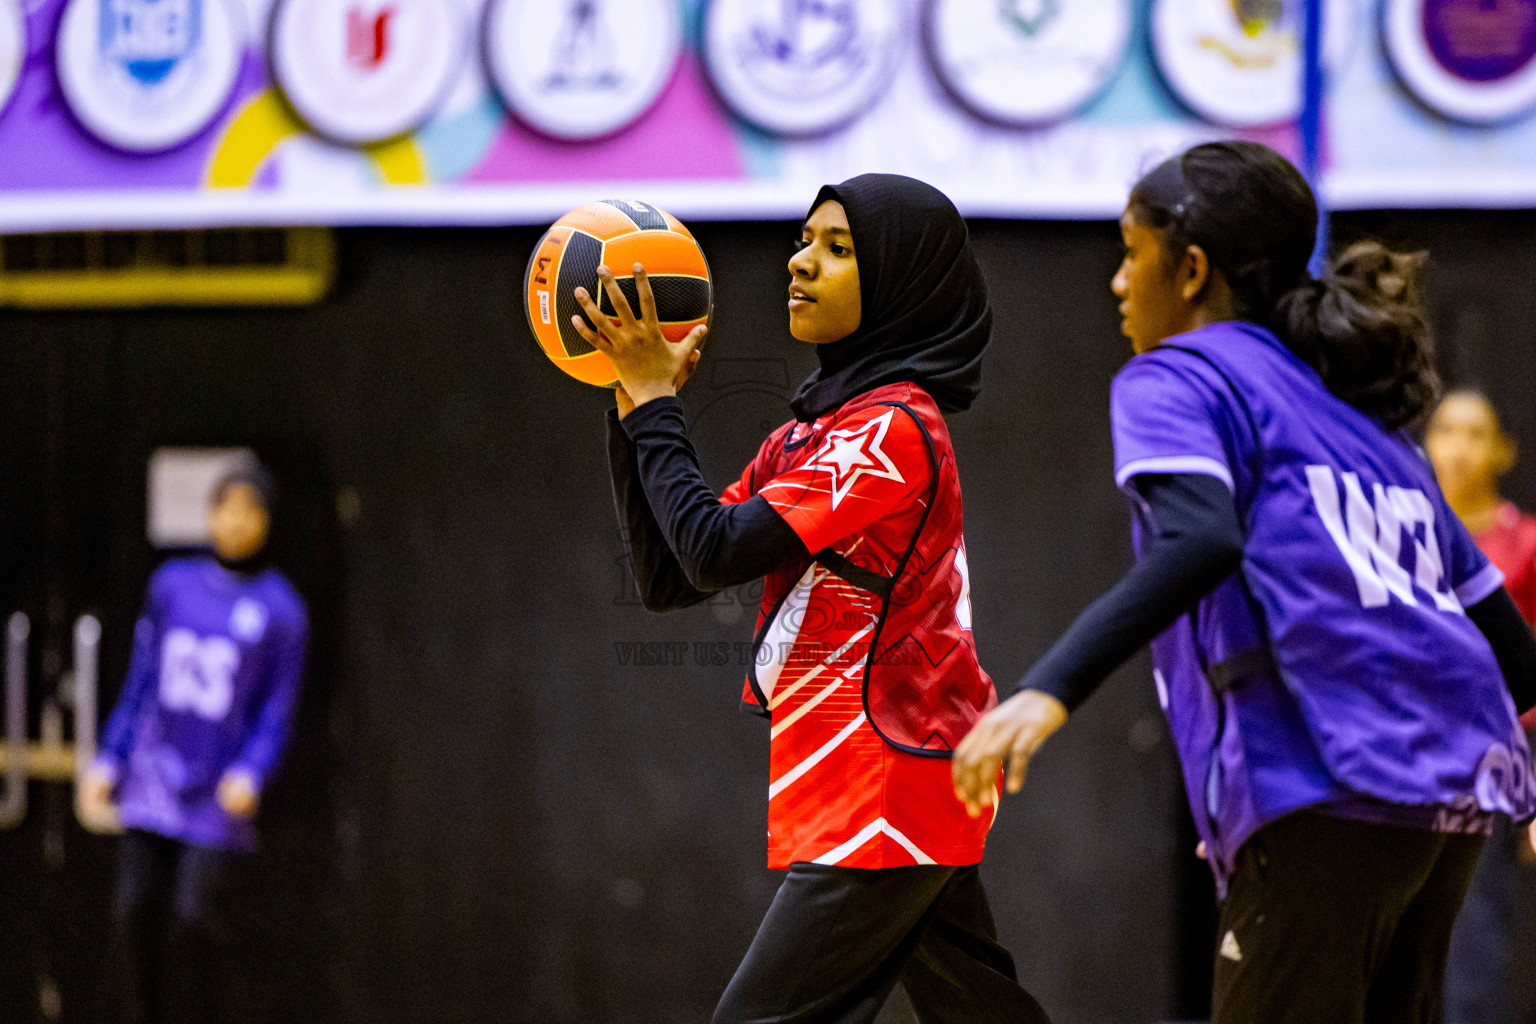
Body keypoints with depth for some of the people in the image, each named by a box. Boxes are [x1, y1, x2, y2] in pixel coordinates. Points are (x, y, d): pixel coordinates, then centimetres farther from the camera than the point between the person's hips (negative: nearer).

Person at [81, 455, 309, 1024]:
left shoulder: (281, 611, -3)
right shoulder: (171, 585, 7)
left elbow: (276, 713, -2)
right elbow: (141, 684, 12)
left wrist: (250, 775, -19)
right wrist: (108, 761, 6)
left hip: (218, 790, -3)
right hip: (153, 779, 3)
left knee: (191, 914, -12)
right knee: (136, 907, -4)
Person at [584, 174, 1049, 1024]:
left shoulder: (892, 426, -13)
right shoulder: (808, 432, 15)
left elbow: (719, 552, -21)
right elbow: (668, 579, 11)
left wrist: (655, 400, -13)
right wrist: (635, 408, 3)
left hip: (884, 791, -10)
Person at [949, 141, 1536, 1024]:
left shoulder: (1175, 379, 3)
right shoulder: (1365, 413, 26)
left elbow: (1201, 543, -18)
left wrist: (1048, 692, -27)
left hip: (1329, 792, -8)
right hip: (1458, 796, 8)